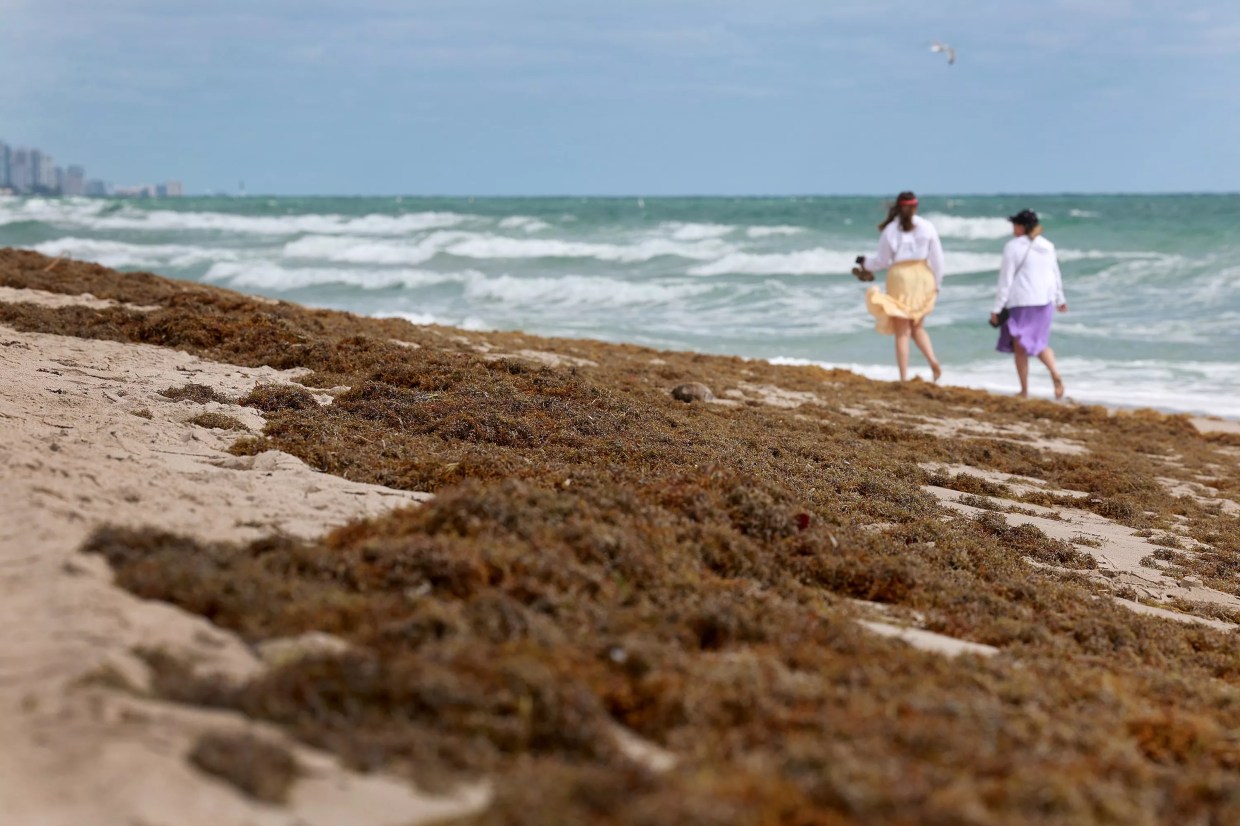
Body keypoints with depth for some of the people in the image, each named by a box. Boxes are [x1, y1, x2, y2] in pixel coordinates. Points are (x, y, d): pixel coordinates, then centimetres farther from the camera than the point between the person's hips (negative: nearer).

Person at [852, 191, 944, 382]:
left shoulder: (890, 230, -2)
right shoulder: (927, 227, 2)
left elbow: (883, 260, 3)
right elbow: (937, 257, 1)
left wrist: (865, 262, 23)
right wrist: (937, 284, 11)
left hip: (899, 276, -2)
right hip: (922, 277, 2)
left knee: (902, 332, 2)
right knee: (917, 327, 17)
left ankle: (904, 378, -3)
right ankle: (933, 362, -7)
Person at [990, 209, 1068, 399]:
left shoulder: (1013, 247, -10)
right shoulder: (1047, 246, 8)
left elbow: (1006, 280, -11)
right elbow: (1056, 275, 16)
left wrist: (996, 308, -8)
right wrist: (1060, 299, 29)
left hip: (1020, 303, -5)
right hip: (1045, 301, 5)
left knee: (1019, 347, 5)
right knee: (1040, 344, 15)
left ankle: (1024, 391, 7)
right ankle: (1055, 374, -12)